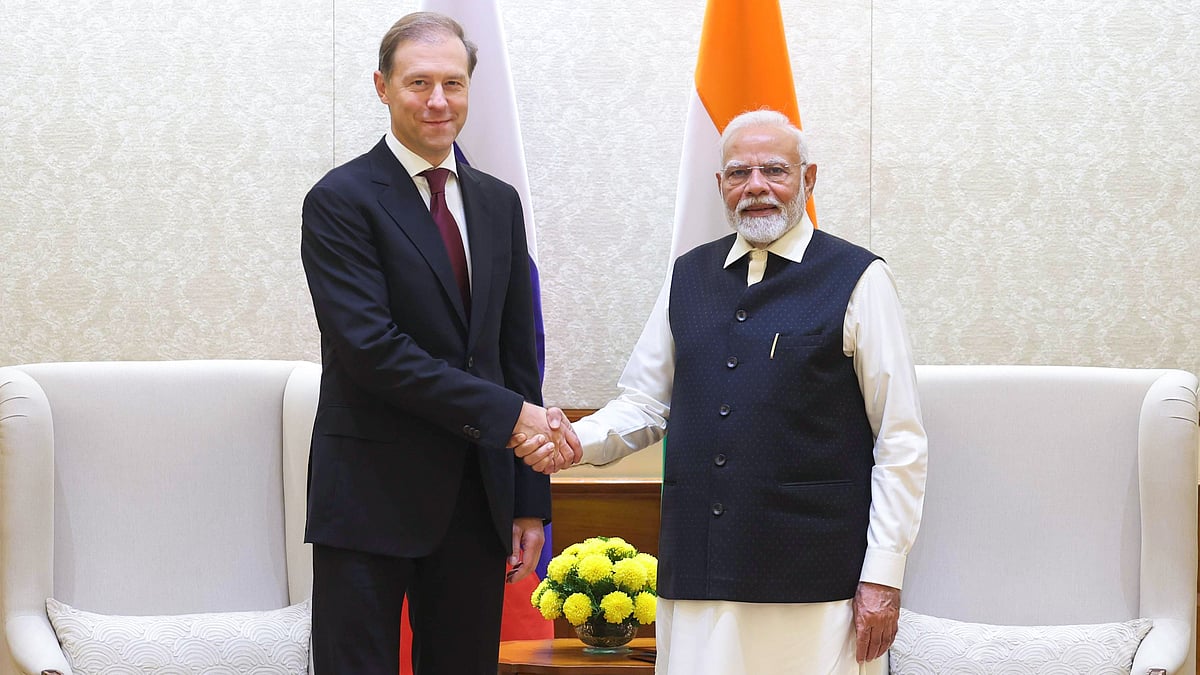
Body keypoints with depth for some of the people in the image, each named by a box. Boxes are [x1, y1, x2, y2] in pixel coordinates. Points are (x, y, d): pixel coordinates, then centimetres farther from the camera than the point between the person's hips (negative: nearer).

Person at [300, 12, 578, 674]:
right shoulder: (341, 201, -6)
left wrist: (530, 499, 9)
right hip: (370, 495, -5)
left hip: (478, 496, 6)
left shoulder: (498, 203, 12)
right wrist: (507, 415, -19)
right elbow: (370, 346, -17)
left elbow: (518, 353, 13)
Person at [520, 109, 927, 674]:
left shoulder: (857, 279, 0)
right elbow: (645, 402, 17)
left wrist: (883, 575, -6)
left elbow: (900, 442, -2)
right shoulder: (689, 277, 14)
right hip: (698, 578, 4)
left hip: (815, 583, -3)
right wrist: (576, 441, -4)